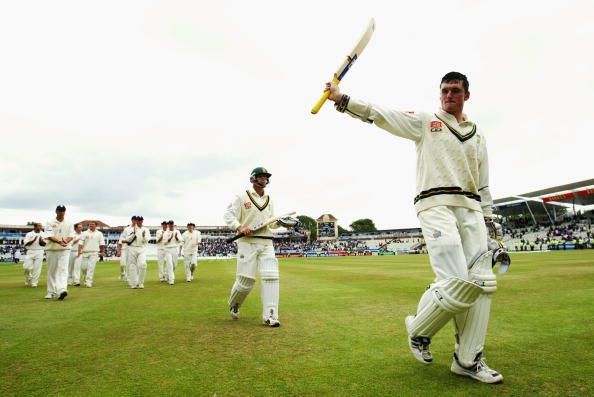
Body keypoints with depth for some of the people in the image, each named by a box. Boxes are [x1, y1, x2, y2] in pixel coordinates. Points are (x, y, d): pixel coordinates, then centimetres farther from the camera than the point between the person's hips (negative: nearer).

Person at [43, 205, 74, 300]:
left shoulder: (69, 224, 8)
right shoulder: (50, 223, 2)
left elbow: (71, 236, 1)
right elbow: (49, 236, -10)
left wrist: (66, 241, -21)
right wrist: (59, 241, -27)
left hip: (65, 250, 0)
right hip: (51, 249, 0)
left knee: (63, 270, -13)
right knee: (51, 271, 8)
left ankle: (61, 290, -24)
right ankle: (51, 292, 19)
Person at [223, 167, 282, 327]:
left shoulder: (269, 201, 18)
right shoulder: (242, 197, 2)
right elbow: (228, 216, -2)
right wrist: (240, 227, -19)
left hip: (266, 243, 4)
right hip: (247, 242, -4)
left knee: (271, 277, -10)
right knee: (245, 280, -4)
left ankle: (269, 316, -6)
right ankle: (233, 305, 27)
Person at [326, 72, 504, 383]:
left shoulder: (477, 134, 23)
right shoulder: (425, 122, 11)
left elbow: (483, 183, 23)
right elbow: (379, 115, 0)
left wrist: (488, 219, 16)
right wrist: (341, 98, -9)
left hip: (471, 208, 6)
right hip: (436, 204, -5)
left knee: (481, 282, -2)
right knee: (457, 282, -18)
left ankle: (467, 360, 10)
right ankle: (419, 329, 10)